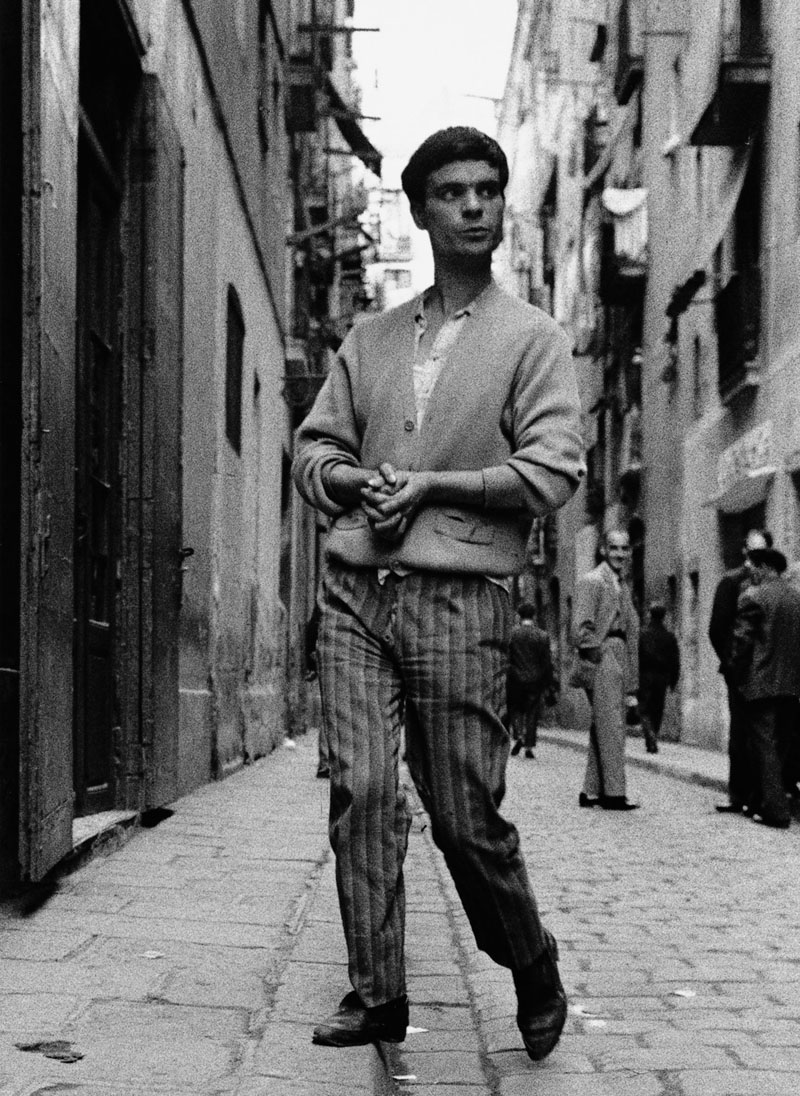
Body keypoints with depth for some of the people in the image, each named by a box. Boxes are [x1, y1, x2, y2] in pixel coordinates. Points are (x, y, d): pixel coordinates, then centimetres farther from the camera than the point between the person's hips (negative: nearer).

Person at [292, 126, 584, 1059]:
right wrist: (357, 478, -5)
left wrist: (428, 484, -11)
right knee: (360, 789, -4)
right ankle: (376, 995, 6)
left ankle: (533, 973, 23)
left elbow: (552, 472, -6)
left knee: (466, 815, -1)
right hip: (354, 588, 4)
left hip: (459, 597, -3)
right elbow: (314, 447, 17)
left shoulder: (532, 339, 5)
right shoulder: (371, 339, 17)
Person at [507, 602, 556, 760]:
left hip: (515, 681, 0)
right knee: (532, 713, 8)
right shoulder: (542, 636, -3)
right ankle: (529, 746, 6)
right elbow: (547, 662, -1)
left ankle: (518, 736, -6)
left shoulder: (510, 634, -5)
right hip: (535, 681, 1)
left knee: (514, 709, 15)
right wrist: (550, 685, 5)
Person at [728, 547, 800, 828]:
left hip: (762, 683, -6)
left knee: (765, 746, -3)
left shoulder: (752, 597, -10)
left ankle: (775, 810, -6)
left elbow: (742, 640, -10)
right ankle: (763, 801, 23)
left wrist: (736, 674, 2)